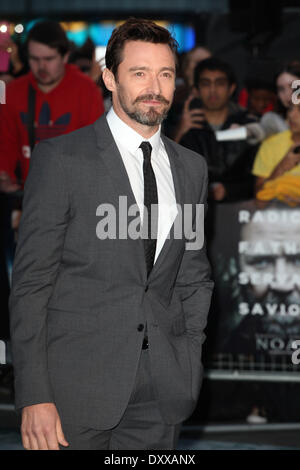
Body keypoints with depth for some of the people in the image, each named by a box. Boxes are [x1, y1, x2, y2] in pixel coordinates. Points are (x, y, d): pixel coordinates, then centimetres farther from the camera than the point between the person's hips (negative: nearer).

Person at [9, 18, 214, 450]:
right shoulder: (60, 159, -4)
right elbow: (31, 282, -7)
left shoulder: (192, 168, 12)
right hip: (79, 385, -4)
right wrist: (34, 396, -13)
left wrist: (190, 364, 7)